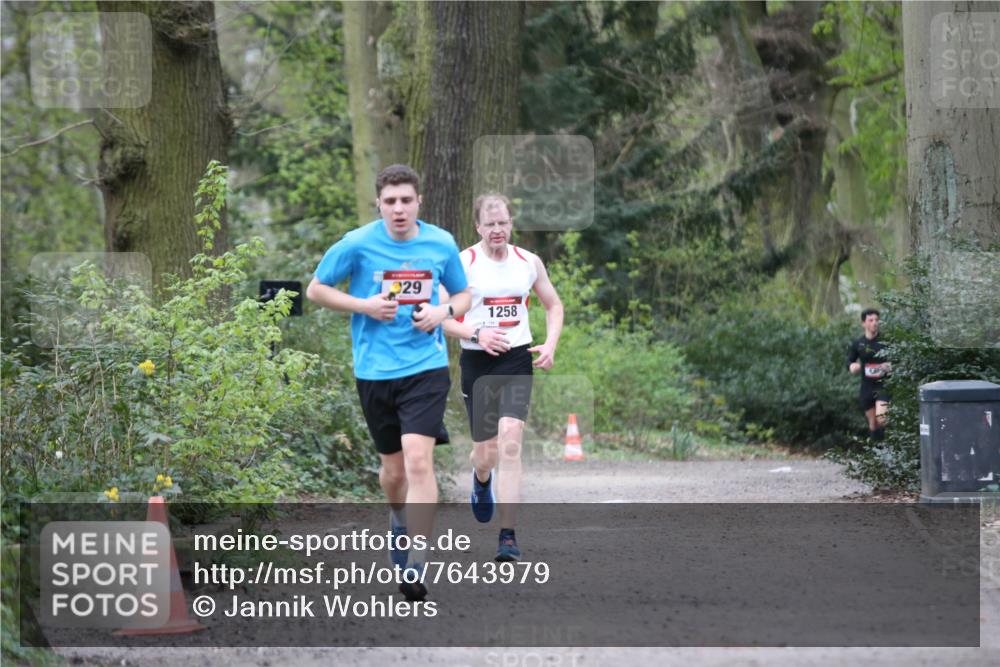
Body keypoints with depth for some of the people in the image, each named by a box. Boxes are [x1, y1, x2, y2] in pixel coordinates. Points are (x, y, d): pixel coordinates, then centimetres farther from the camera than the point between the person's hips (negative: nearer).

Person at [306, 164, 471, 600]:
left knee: (418, 459, -18)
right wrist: (365, 305, -10)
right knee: (393, 469, 12)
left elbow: (463, 295, 15)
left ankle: (415, 564, -16)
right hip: (374, 371, 1)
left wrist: (442, 312, -7)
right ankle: (398, 520, 46)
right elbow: (316, 290, 5)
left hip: (426, 367, -1)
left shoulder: (441, 244, 0)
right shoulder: (357, 244, -5)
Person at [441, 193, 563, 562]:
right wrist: (477, 334, -21)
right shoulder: (462, 263, -6)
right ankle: (481, 479, 49)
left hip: (518, 360, 1)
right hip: (477, 363, -1)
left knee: (510, 443, -17)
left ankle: (508, 536, -17)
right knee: (486, 454, 8)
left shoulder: (529, 262, 5)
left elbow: (553, 305, 19)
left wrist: (550, 344, 3)